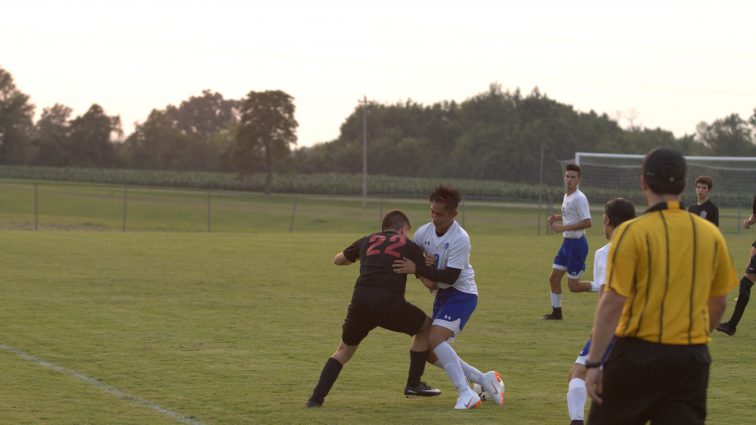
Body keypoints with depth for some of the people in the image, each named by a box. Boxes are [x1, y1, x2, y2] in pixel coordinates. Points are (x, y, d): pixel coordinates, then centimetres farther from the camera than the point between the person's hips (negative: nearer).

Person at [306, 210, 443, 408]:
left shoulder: (367, 241, 25)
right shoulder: (409, 246, 18)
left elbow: (338, 260, 39)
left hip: (360, 302, 3)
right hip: (390, 304, -3)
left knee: (344, 349, 24)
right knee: (425, 327, 25)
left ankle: (317, 398, 10)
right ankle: (414, 384, 25)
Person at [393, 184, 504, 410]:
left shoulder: (460, 239, -22)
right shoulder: (424, 232, -3)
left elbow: (451, 276, -24)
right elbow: (407, 258, 6)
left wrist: (418, 269, -29)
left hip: (462, 294, -8)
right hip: (442, 294, 8)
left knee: (435, 339, -26)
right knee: (433, 353, 5)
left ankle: (467, 394, -24)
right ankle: (485, 380, 17)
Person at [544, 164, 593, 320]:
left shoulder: (579, 198, -18)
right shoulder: (567, 196, 10)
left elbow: (587, 222, -25)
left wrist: (564, 228, -23)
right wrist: (557, 218, 7)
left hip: (577, 244, -9)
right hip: (567, 242, 9)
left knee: (574, 286, -4)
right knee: (554, 278, 10)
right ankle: (556, 311, 21)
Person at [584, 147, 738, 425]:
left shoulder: (631, 233, -10)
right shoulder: (710, 234, 5)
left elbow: (613, 303, -14)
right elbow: (718, 303, 14)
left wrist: (594, 363, -11)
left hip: (639, 352, -4)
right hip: (693, 357, 4)